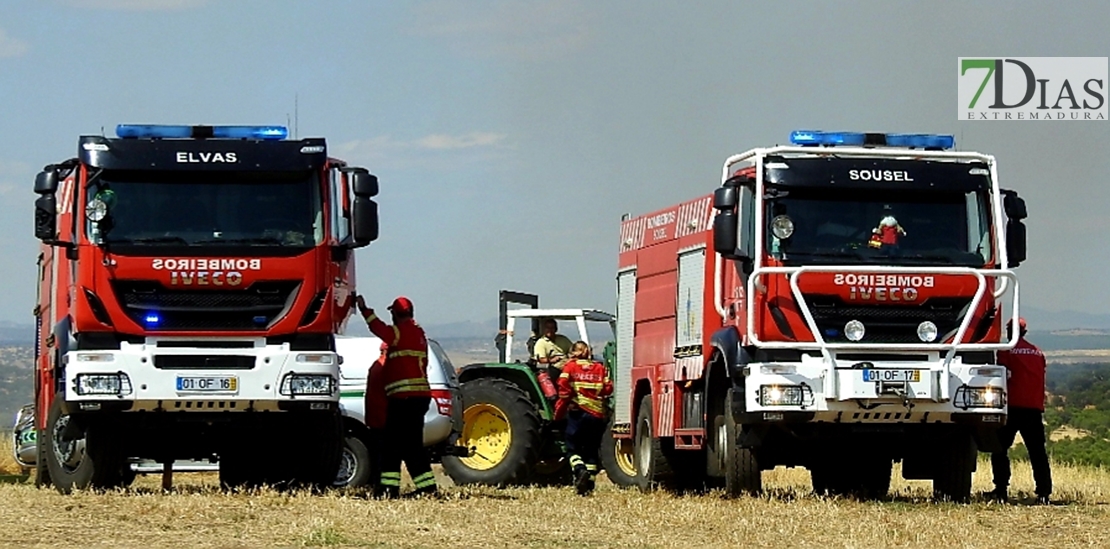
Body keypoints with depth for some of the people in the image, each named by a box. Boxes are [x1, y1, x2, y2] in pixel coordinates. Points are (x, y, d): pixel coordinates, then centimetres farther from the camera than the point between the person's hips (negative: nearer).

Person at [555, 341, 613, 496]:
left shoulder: (570, 366, 2)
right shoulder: (600, 368, 10)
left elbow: (564, 390, -8)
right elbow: (608, 389, 2)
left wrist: (559, 412, 0)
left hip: (577, 412, -3)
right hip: (597, 414, 3)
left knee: (573, 448, 6)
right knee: (591, 450, 10)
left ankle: (580, 470, -22)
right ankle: (589, 484, 5)